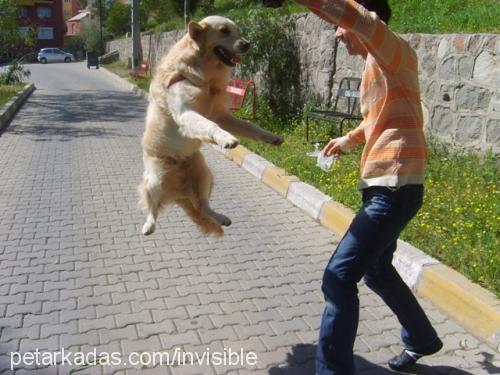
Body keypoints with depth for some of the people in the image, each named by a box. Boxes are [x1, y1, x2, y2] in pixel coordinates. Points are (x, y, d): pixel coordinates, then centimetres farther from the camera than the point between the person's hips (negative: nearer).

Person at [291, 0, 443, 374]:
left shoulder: (395, 52, -10)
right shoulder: (377, 65, 17)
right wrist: (350, 139, 27)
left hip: (394, 187, -11)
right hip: (384, 185, 11)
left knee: (339, 278, -12)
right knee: (376, 270, 23)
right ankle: (422, 339, 44)